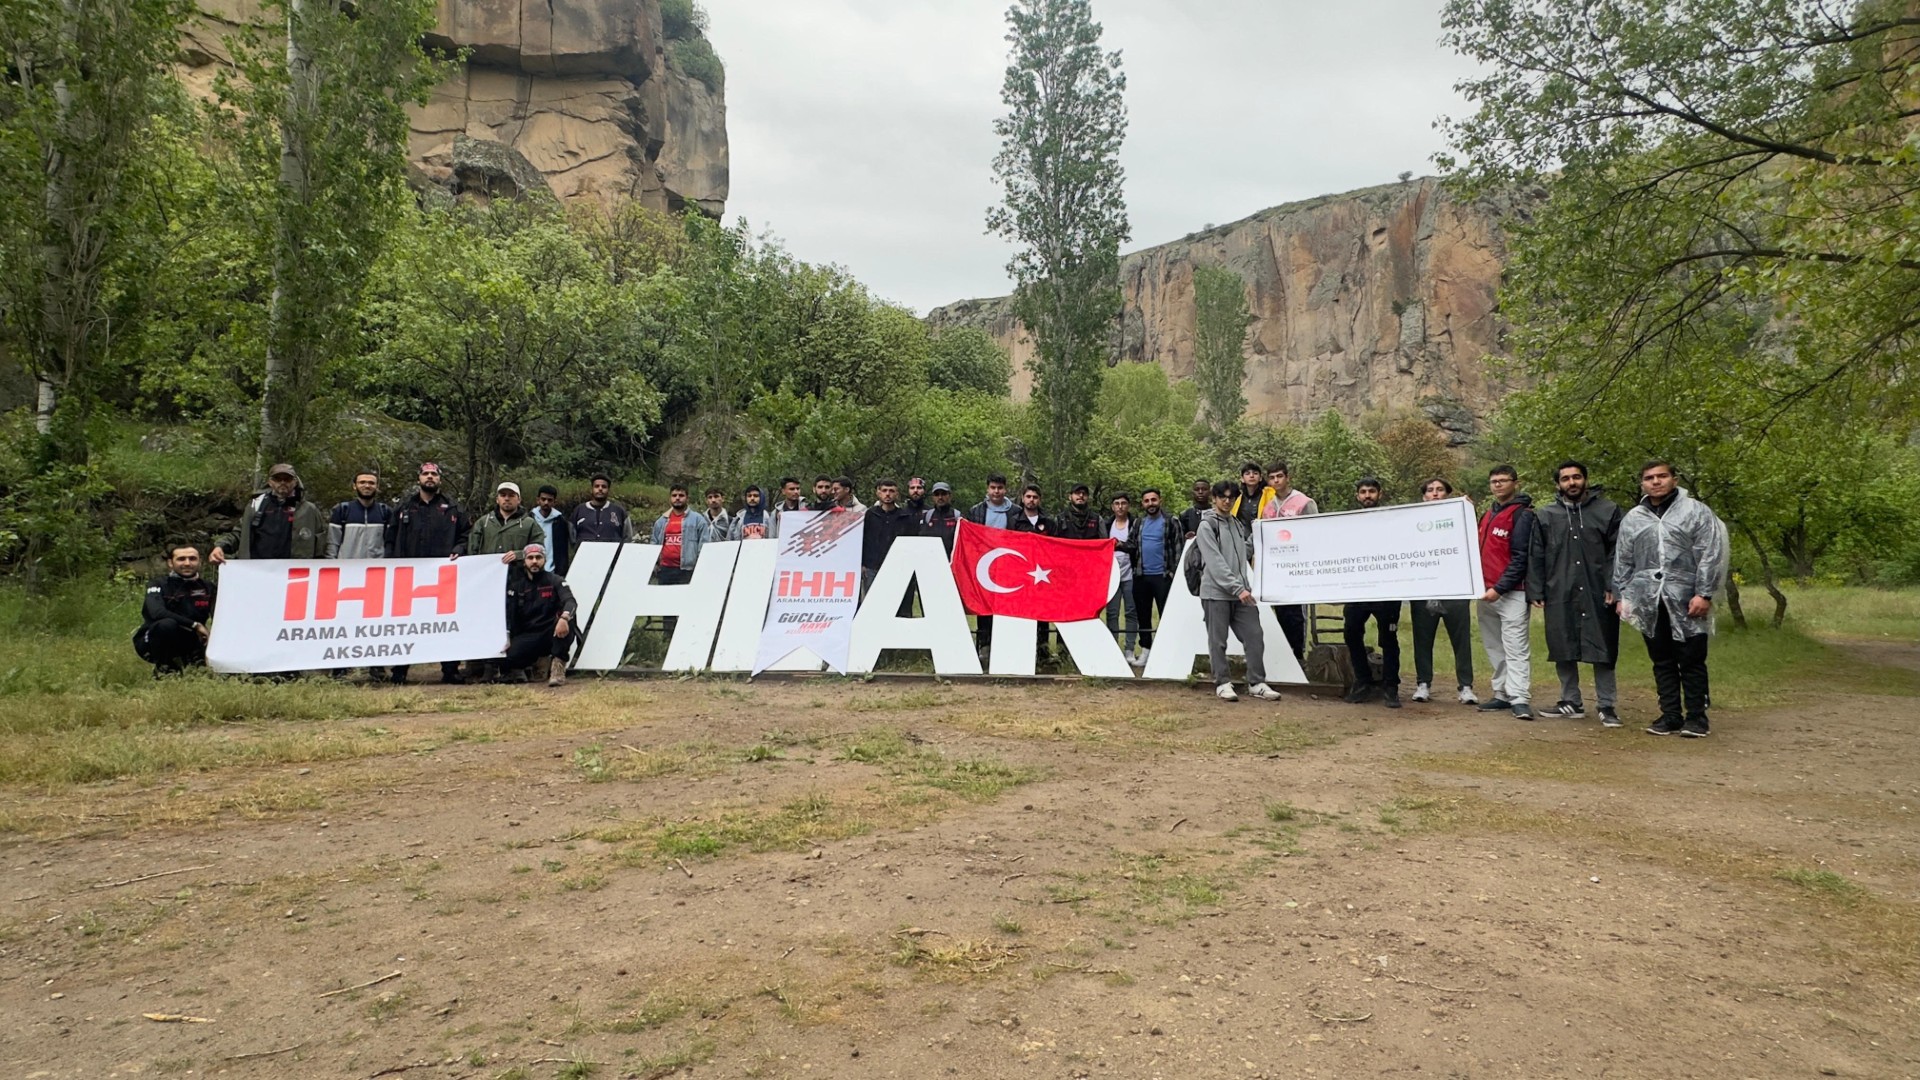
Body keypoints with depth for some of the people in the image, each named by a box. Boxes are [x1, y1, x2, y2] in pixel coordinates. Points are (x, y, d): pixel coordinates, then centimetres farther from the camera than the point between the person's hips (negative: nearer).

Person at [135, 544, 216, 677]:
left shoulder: (207, 587, 0)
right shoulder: (159, 584, -11)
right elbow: (157, 613, -30)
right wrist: (195, 625, -28)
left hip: (188, 644, 3)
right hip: (151, 643, -3)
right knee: (167, 624, -34)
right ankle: (163, 667, -11)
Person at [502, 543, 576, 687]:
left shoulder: (555, 581, 3)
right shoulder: (516, 586, 12)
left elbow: (569, 601, -16)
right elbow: (508, 613, 3)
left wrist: (564, 617, -39)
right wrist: (506, 638, -14)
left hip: (552, 634, -1)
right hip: (526, 636, 1)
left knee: (569, 616, -33)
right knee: (506, 657, -29)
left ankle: (558, 668, -28)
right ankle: (516, 669, 12)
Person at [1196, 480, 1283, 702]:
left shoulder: (1238, 524, 17)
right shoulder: (1207, 525, -5)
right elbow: (1215, 562, -14)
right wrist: (1237, 588, -19)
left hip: (1240, 592, 6)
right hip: (1216, 592, -6)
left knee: (1255, 636, 2)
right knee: (1218, 641, 1)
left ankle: (1257, 683, 10)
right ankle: (1223, 684, 12)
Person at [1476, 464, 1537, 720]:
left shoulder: (1523, 514, -6)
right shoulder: (1488, 514, 18)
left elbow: (1521, 557, -13)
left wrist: (1500, 588, -17)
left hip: (1512, 593, -8)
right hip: (1486, 591, 8)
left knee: (1516, 647, -8)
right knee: (1495, 648, 10)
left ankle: (1520, 699, -9)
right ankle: (1502, 694, 15)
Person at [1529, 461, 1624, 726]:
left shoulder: (1607, 510, 4)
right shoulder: (1544, 516, 9)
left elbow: (1616, 552, 0)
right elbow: (1535, 557, 7)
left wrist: (1613, 587, -9)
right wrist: (1536, 592, 1)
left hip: (1597, 594, -2)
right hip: (1559, 596, 2)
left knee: (1603, 650, 2)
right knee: (1563, 651, 7)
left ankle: (1606, 705, 10)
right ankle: (1571, 702, 18)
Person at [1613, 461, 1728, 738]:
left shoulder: (1696, 511, 2)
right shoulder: (1633, 519, 13)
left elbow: (1710, 556, -5)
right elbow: (1623, 562, 15)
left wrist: (1704, 594, -12)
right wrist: (1621, 596, 9)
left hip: (1687, 602, -3)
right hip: (1649, 604, 3)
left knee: (1692, 661, 2)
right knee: (1662, 662, 9)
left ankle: (1696, 717, 12)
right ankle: (1670, 715, 17)